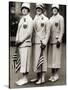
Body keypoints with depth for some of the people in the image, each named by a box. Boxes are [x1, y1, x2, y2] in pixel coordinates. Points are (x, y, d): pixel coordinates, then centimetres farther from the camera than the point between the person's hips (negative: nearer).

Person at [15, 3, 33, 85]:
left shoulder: (29, 20, -6)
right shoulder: (21, 20, 17)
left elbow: (29, 33, -13)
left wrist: (21, 40, -13)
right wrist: (17, 40, 5)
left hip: (26, 43, -8)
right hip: (20, 44, 8)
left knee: (25, 61, -7)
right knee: (22, 61, 9)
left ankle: (25, 78, -1)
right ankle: (23, 78, 15)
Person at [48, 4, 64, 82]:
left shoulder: (60, 18, -3)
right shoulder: (51, 18, 15)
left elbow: (62, 30, -8)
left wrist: (59, 40, -14)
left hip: (57, 40, -6)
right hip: (51, 40, 6)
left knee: (56, 57, -4)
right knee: (51, 57, 6)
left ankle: (56, 75, 3)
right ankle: (52, 74, 14)